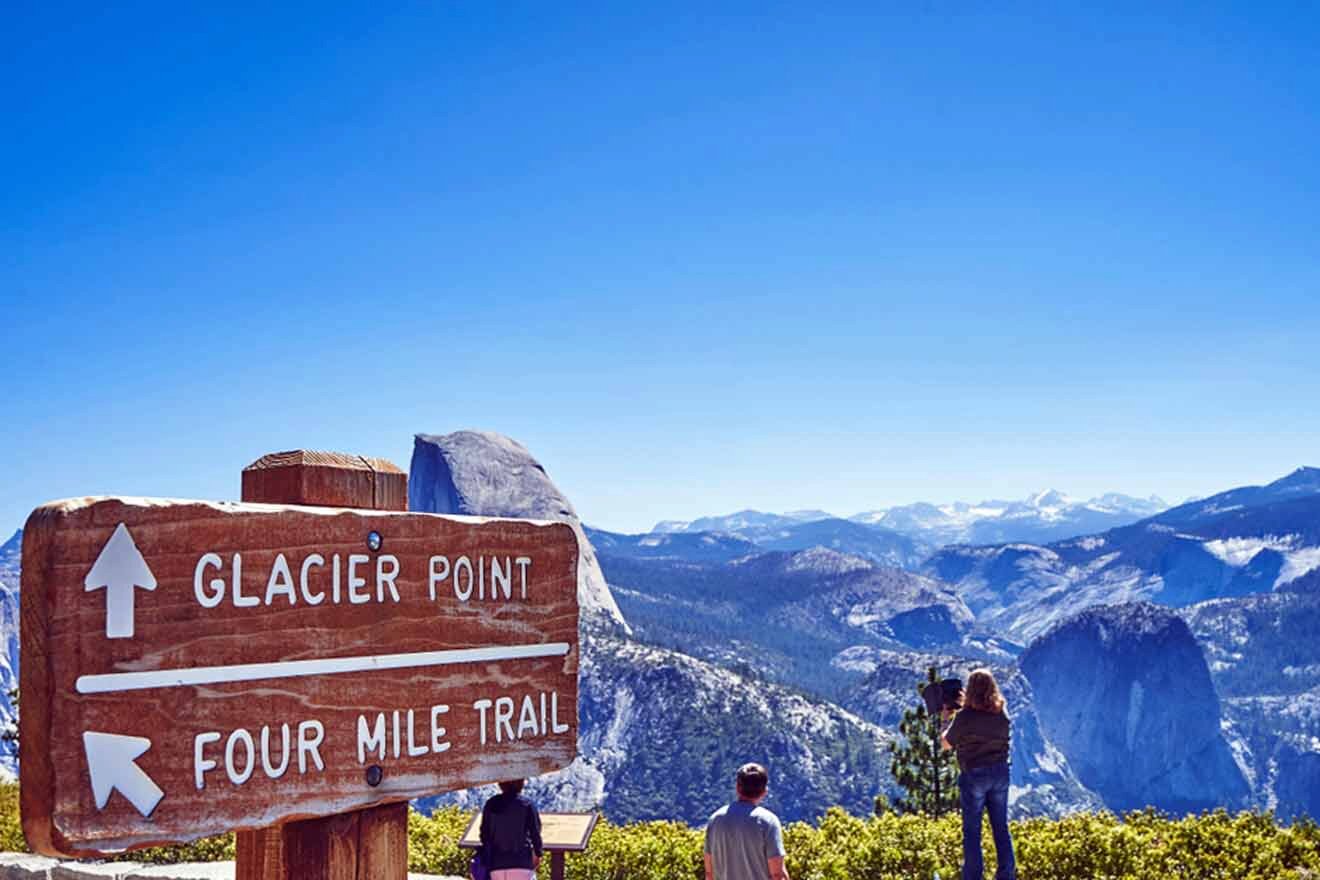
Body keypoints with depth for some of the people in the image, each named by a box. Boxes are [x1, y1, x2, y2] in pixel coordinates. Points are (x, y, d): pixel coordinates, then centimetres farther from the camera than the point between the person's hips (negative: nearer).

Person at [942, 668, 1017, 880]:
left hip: (974, 775, -4)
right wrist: (967, 707, 19)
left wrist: (947, 719, 11)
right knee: (1001, 827, 14)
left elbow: (946, 744, -4)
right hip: (1000, 773, 5)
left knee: (972, 830, 5)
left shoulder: (965, 717, -16)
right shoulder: (1002, 715, -1)